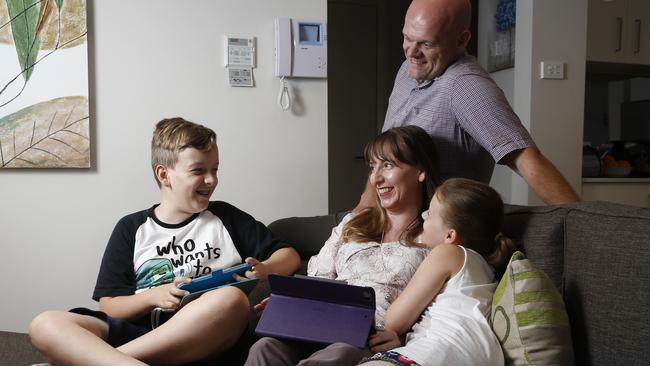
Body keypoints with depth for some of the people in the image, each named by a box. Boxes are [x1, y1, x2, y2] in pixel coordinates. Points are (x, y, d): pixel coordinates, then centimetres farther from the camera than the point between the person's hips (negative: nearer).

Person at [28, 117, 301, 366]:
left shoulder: (225, 218, 14)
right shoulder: (131, 229, 15)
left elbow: (289, 256, 16)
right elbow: (109, 306, 11)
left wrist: (262, 271, -7)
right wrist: (153, 296, -9)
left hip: (202, 338, -1)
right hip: (139, 332, 1)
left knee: (232, 298, -34)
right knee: (45, 324, -20)